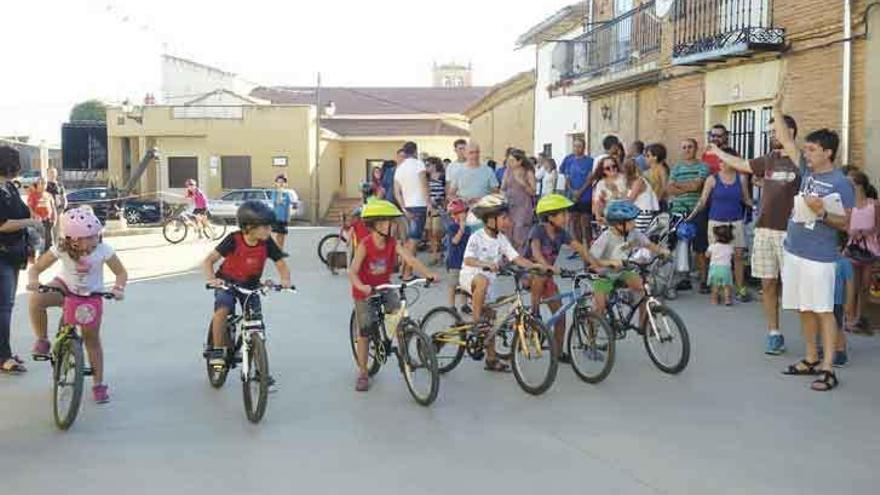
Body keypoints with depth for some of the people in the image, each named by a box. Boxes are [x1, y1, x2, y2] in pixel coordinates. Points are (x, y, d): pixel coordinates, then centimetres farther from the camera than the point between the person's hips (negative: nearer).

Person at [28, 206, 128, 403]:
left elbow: (121, 272, -15)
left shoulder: (103, 250, -24)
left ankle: (99, 384, 15)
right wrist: (33, 281, -37)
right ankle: (42, 342, -8)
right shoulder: (61, 250, -23)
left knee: (92, 339, 1)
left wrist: (118, 288, -35)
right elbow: (35, 268, -15)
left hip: (91, 296, 0)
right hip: (65, 287, 0)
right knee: (36, 300, -29)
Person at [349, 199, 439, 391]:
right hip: (365, 291, -3)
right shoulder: (365, 245, -21)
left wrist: (429, 274, -39)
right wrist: (362, 287, -48)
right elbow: (353, 271, -29)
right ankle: (362, 372, 15)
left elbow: (411, 260, -24)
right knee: (365, 332, 1)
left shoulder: (393, 244, -12)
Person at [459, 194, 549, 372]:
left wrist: (534, 265, -20)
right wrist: (486, 264, -47)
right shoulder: (477, 237, -17)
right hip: (469, 276, -6)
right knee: (483, 280, -41)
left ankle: (491, 359, 13)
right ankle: (476, 319, -27)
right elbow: (468, 260, -30)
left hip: (489, 279, 6)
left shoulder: (501, 239, 1)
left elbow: (516, 258, -4)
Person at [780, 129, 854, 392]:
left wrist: (822, 213, -25)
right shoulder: (808, 174, 10)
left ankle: (828, 368, -5)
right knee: (805, 309, 13)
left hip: (819, 256, -7)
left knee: (823, 310, -6)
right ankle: (811, 359, 23)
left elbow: (845, 223, -11)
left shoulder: (840, 184, -10)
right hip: (794, 251, 7)